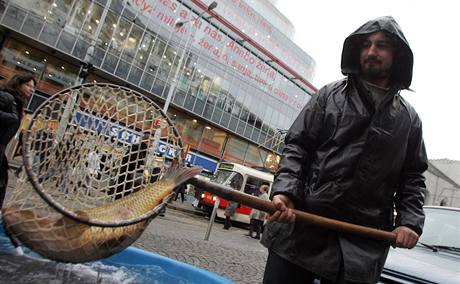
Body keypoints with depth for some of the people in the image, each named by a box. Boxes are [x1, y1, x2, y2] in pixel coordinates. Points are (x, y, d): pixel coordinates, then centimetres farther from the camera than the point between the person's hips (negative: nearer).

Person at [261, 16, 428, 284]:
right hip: (300, 226, -1)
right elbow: (297, 147, 2)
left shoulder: (409, 118, 14)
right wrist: (285, 190, -13)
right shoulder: (329, 95, 8)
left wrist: (410, 221, 0)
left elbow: (413, 176, 15)